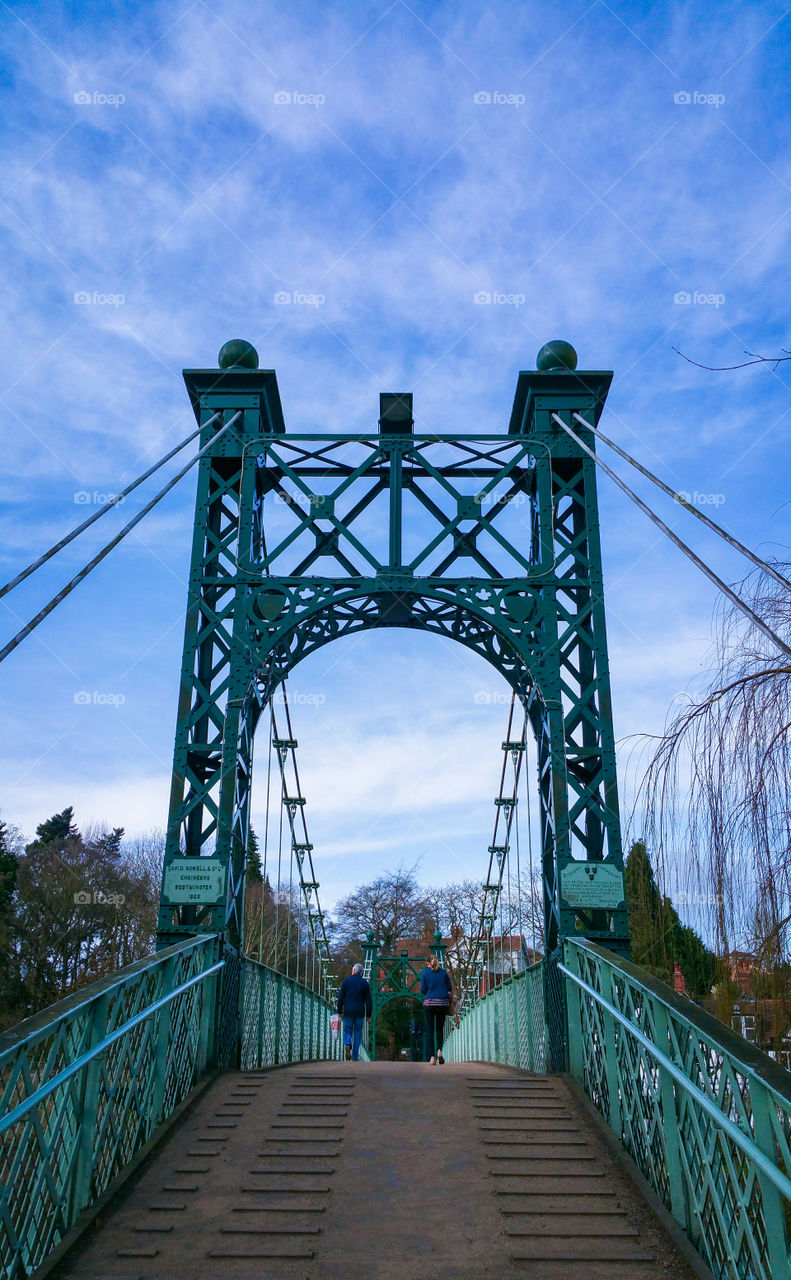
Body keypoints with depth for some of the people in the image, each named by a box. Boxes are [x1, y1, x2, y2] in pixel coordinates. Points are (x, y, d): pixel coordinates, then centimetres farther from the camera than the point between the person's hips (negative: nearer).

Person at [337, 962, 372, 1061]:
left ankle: (348, 1045, -21)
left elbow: (340, 997, -2)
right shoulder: (365, 983, 3)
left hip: (348, 1012, -1)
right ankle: (354, 1058, 7)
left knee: (347, 1032, 10)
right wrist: (368, 1015, 6)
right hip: (360, 1012, 1)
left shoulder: (346, 981, 1)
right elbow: (368, 1000, 1)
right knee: (358, 1034, 10)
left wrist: (340, 1012, 4)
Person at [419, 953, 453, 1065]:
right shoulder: (444, 972, 7)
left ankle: (432, 1057, -6)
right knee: (440, 1028, 17)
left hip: (429, 1002, -2)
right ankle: (439, 1050, -2)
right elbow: (450, 988, 8)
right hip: (443, 1002, 2)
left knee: (429, 1030, 2)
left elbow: (422, 990, -1)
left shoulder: (424, 973, 2)